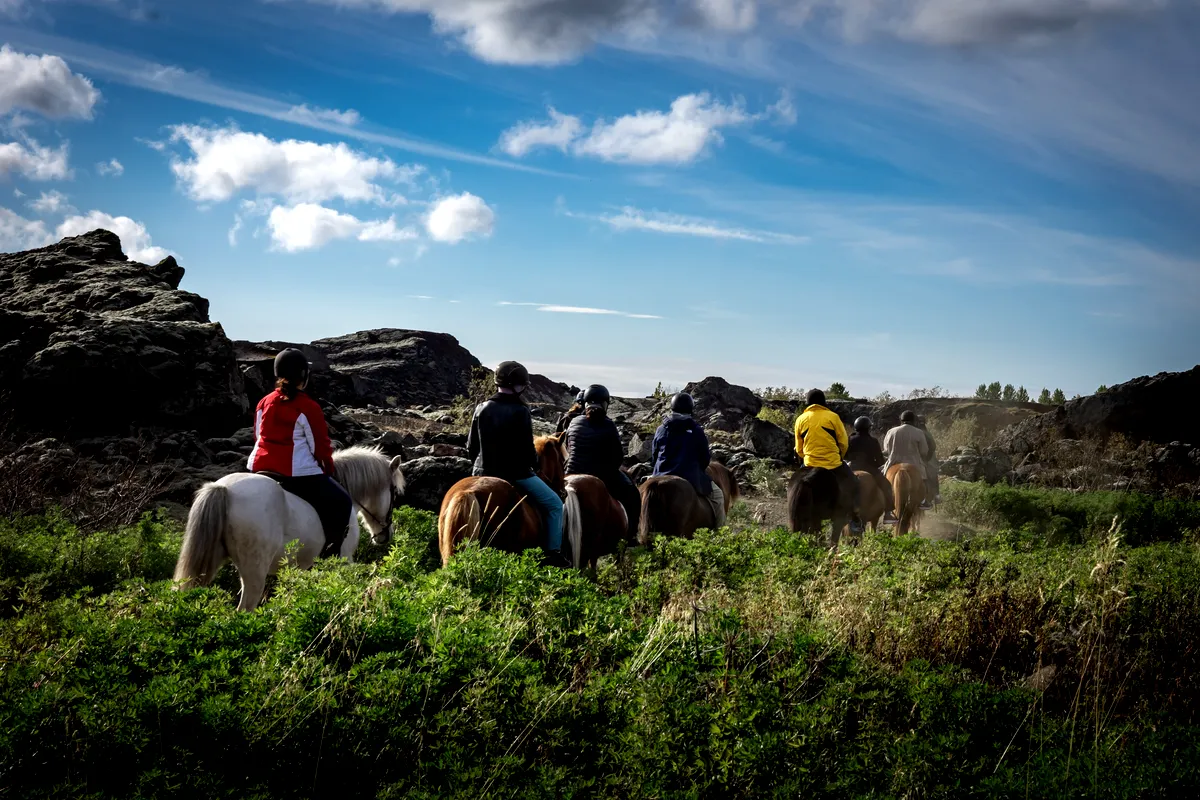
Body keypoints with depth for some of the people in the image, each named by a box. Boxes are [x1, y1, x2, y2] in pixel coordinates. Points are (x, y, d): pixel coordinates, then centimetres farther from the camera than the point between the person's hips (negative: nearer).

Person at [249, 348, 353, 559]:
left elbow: (258, 436, 17)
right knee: (341, 503, 5)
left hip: (260, 469, 7)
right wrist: (328, 470, 12)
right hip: (297, 474, -7)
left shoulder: (264, 403, 7)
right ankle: (328, 554, -4)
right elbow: (320, 446, -6)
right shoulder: (308, 407, -11)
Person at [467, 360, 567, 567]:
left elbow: (471, 447, 7)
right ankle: (553, 553, 1)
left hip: (485, 472, 6)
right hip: (516, 473, -6)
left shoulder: (482, 409, 3)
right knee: (554, 505, 7)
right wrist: (534, 466, 5)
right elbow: (527, 448, -14)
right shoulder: (520, 411, -14)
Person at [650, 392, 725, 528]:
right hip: (690, 479, -3)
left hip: (662, 477, 3)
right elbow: (705, 458, 1)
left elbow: (653, 456, 11)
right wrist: (698, 469, 21)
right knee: (717, 495, 15)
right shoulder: (696, 430, -4)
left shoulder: (661, 430, 4)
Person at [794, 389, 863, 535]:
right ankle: (855, 520, 10)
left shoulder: (801, 420, 4)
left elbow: (799, 449, 10)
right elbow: (844, 442, 0)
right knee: (853, 485, 15)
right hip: (834, 464, -2)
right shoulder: (832, 417, -3)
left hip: (810, 464, 2)